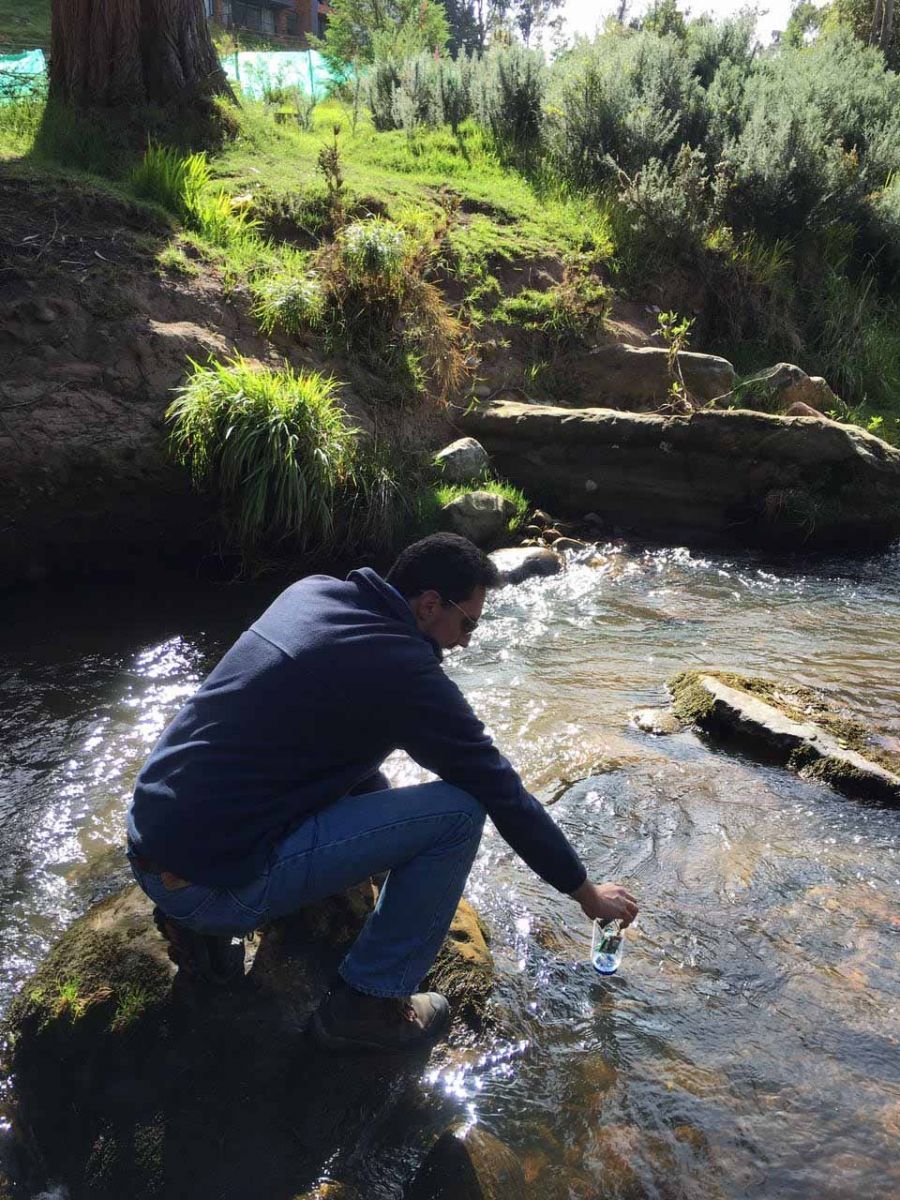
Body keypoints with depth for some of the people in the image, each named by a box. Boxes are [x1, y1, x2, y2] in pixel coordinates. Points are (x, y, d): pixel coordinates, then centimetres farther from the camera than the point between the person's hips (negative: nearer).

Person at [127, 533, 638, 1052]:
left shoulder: (311, 591, 7)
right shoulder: (405, 671, -15)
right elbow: (504, 793, -6)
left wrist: (388, 808, 28)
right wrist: (587, 892, 7)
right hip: (213, 883, -8)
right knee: (458, 810, -9)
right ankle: (367, 1003, 6)